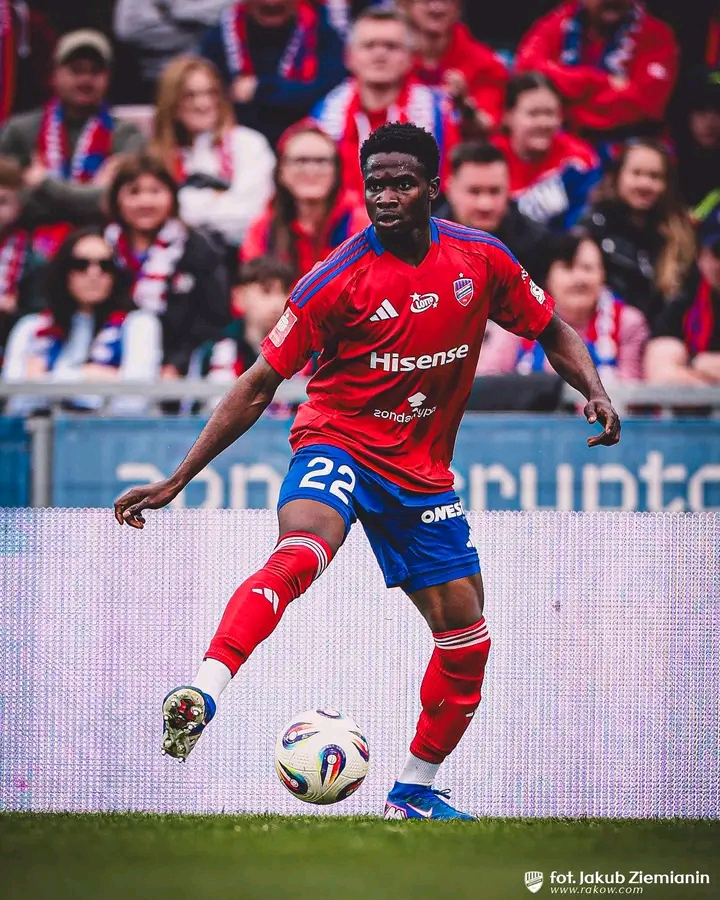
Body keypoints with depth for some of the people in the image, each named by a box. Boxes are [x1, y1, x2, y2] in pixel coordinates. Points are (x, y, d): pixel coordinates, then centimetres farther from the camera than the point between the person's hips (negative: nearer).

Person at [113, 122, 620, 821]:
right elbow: (258, 386, -9)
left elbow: (550, 330, 14)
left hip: (422, 471, 5)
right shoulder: (338, 278, -13)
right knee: (301, 553, -37)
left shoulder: (481, 259, -3)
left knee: (467, 639, 6)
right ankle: (201, 694, -51)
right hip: (337, 443, -5)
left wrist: (594, 392, -6)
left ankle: (414, 794, 25)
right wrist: (175, 482, -12)